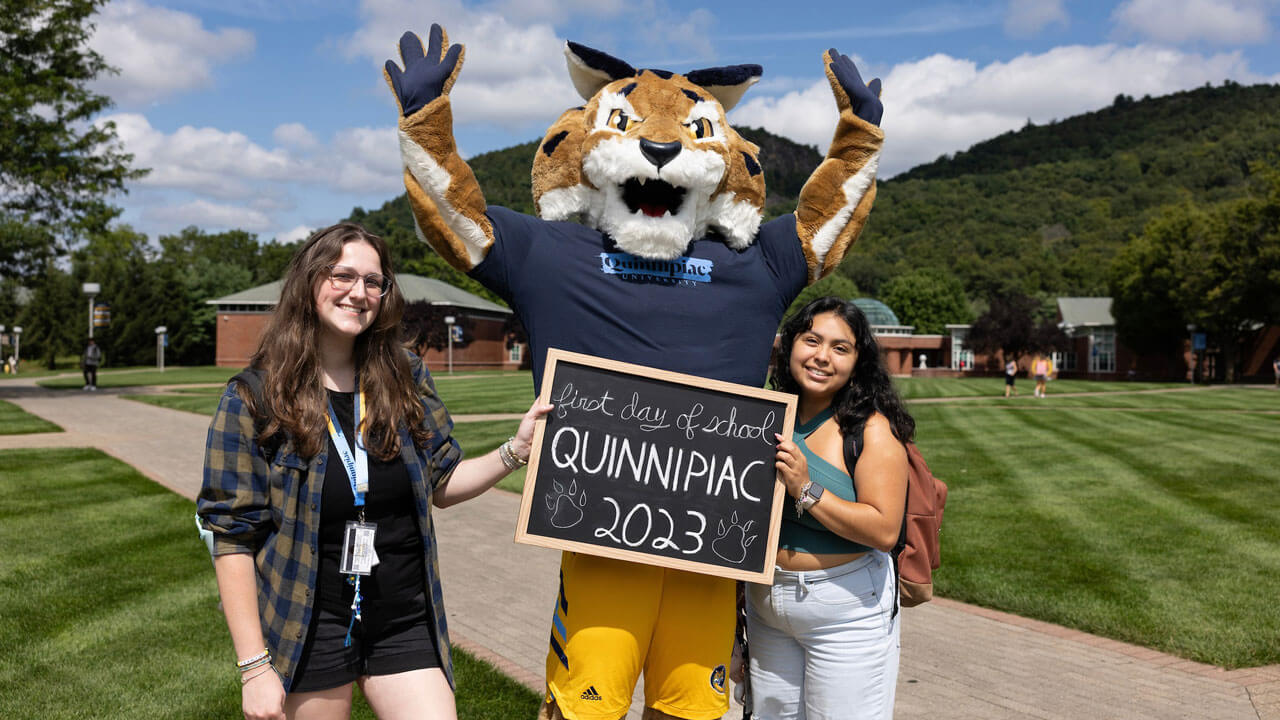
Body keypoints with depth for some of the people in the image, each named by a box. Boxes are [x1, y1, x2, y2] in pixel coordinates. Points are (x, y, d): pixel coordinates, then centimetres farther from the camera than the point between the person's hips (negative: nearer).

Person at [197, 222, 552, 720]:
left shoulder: (406, 379, 1)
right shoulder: (253, 397, -8)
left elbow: (441, 484, 9)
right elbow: (232, 537, -8)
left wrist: (516, 451, -8)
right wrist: (254, 667, -11)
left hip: (405, 622, 3)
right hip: (308, 628, -2)